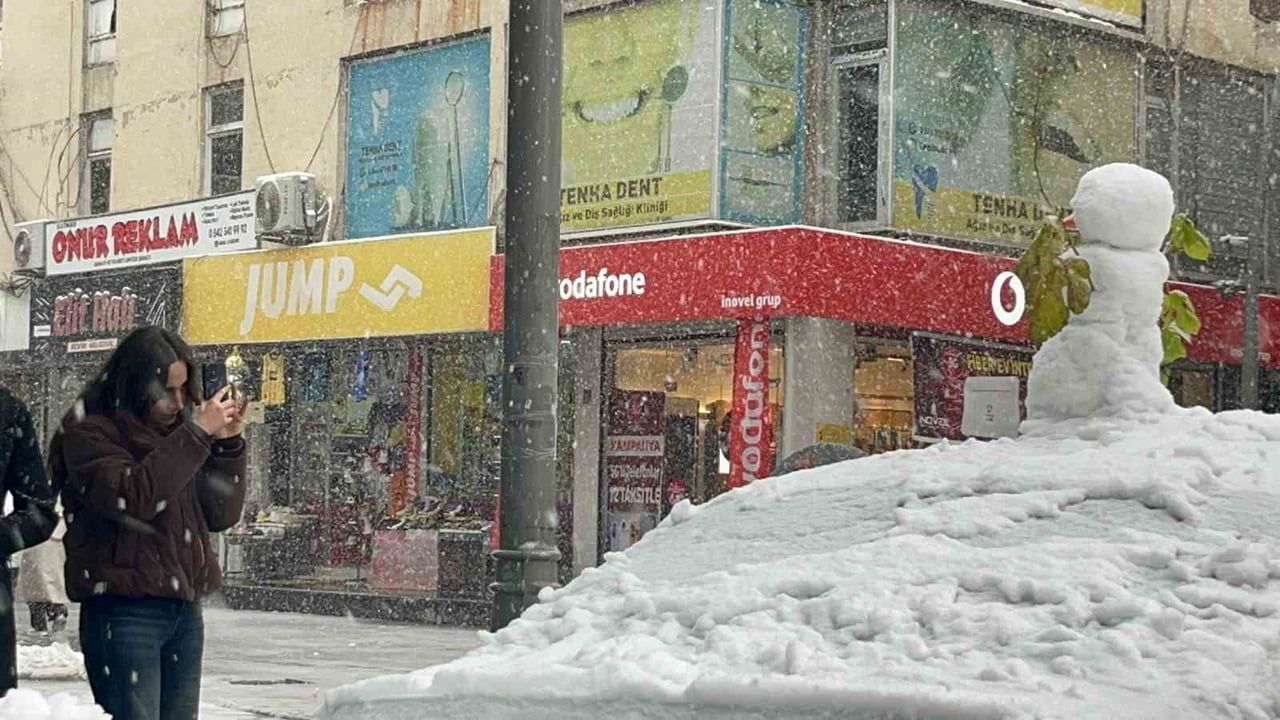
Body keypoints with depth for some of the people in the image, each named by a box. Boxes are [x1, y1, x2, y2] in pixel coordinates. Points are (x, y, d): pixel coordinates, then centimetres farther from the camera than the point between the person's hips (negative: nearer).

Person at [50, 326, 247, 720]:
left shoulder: (177, 430, 15)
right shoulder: (88, 433, -4)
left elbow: (222, 515, 13)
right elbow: (134, 498, -21)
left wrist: (228, 444, -1)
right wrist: (198, 435, -18)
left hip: (184, 609, 6)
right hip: (125, 610, -6)